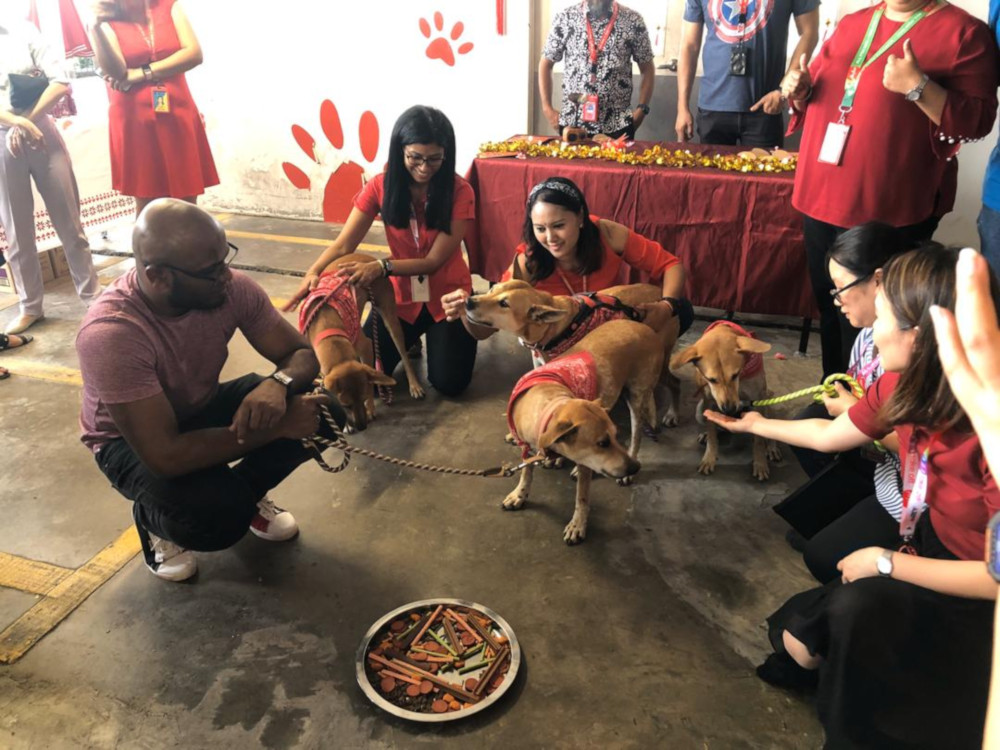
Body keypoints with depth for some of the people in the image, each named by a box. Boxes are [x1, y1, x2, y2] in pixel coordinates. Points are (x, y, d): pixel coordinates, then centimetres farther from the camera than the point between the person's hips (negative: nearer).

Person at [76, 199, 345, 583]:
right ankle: (154, 517, 5)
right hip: (131, 441, -5)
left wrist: (278, 385, -37)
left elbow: (302, 354, -13)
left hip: (204, 406, 5)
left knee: (323, 410, -18)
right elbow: (166, 455, -38)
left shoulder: (231, 288, -22)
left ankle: (242, 492, 9)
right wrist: (278, 427, -36)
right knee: (219, 516, -33)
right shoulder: (110, 334, -37)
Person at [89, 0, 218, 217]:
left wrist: (141, 74, -8)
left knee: (187, 205, 2)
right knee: (147, 204, 0)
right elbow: (115, 71, -13)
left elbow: (194, 53, -5)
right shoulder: (107, 21, 2)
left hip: (177, 118, 2)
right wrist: (97, 27, -27)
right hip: (136, 122, -2)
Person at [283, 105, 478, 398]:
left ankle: (434, 337, 20)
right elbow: (343, 245, -13)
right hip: (400, 297, 2)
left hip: (448, 298, -2)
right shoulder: (381, 186, -10)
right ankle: (411, 340, 22)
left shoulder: (460, 192, -18)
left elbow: (434, 260, -20)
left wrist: (382, 267, -34)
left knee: (449, 383, -14)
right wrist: (313, 273, -33)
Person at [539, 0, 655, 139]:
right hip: (572, 123, 1)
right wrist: (547, 108, 0)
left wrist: (641, 110, -3)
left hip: (618, 125, 0)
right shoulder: (565, 18, 0)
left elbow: (647, 69, 7)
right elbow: (545, 64, 7)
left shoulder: (633, 21, -1)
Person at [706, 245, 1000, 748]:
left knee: (861, 607, -27)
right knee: (798, 639, -3)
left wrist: (888, 563, -22)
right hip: (930, 556, 6)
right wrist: (756, 425, 21)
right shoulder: (903, 385, -12)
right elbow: (829, 435, 7)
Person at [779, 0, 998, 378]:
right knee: (828, 304, 15)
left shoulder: (964, 32, -4)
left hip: (890, 210, -6)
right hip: (822, 196, 6)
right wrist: (799, 90, 0)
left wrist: (917, 86, -22)